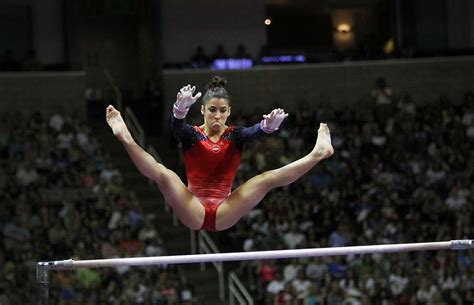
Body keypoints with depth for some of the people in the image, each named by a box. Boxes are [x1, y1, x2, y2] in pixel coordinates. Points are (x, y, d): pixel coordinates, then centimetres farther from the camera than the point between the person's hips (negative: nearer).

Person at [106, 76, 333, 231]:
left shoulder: (235, 136, 5)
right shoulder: (191, 135, 2)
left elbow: (255, 131, -19)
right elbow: (176, 127, -24)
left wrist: (269, 126, -45)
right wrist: (181, 109, -49)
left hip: (223, 214, 1)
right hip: (193, 212, -1)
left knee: (268, 178, -15)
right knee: (163, 174, -27)